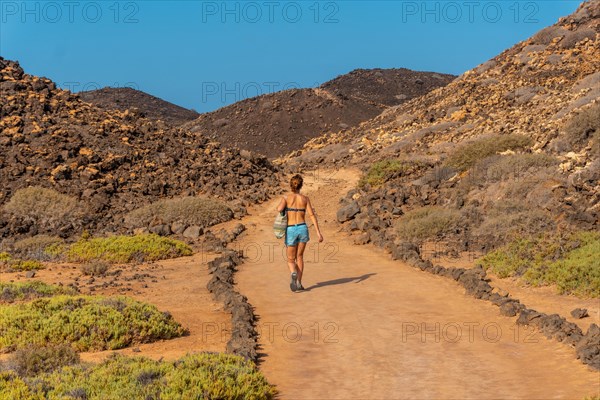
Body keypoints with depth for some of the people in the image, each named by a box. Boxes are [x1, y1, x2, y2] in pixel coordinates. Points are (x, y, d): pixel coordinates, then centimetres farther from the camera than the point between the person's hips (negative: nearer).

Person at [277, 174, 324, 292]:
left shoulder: (286, 197, -1)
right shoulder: (305, 198, 5)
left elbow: (279, 209, -19)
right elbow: (312, 215, -2)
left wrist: (279, 207, 6)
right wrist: (318, 232, -3)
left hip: (290, 230, -2)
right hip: (303, 229, 2)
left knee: (290, 260, 9)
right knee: (299, 257, 20)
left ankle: (293, 274, -24)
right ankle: (299, 283, 14)